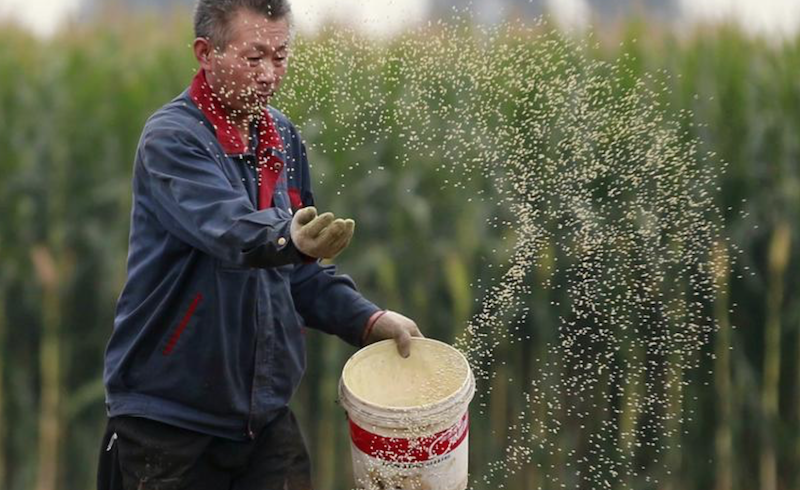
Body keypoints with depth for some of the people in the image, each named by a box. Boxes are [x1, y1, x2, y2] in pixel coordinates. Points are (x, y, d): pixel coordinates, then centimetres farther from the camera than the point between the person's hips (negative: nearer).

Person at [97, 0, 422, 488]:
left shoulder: (283, 139, 9)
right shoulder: (171, 139, -14)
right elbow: (231, 230, -33)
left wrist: (368, 320, 1)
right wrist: (290, 239, -52)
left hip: (266, 415, 6)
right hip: (167, 419, -6)